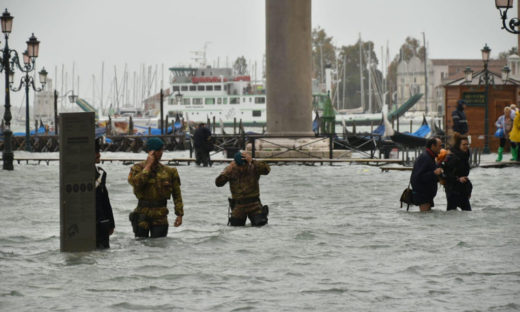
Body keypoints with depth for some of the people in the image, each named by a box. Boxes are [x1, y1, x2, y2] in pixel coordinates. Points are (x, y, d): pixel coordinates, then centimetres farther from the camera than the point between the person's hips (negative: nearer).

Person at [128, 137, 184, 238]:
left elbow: (177, 195, 8)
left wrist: (179, 214, 1)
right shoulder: (138, 168, 0)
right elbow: (136, 182, -21)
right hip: (142, 216, -1)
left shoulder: (169, 172, 6)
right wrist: (148, 165, -15)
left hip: (160, 218, 1)